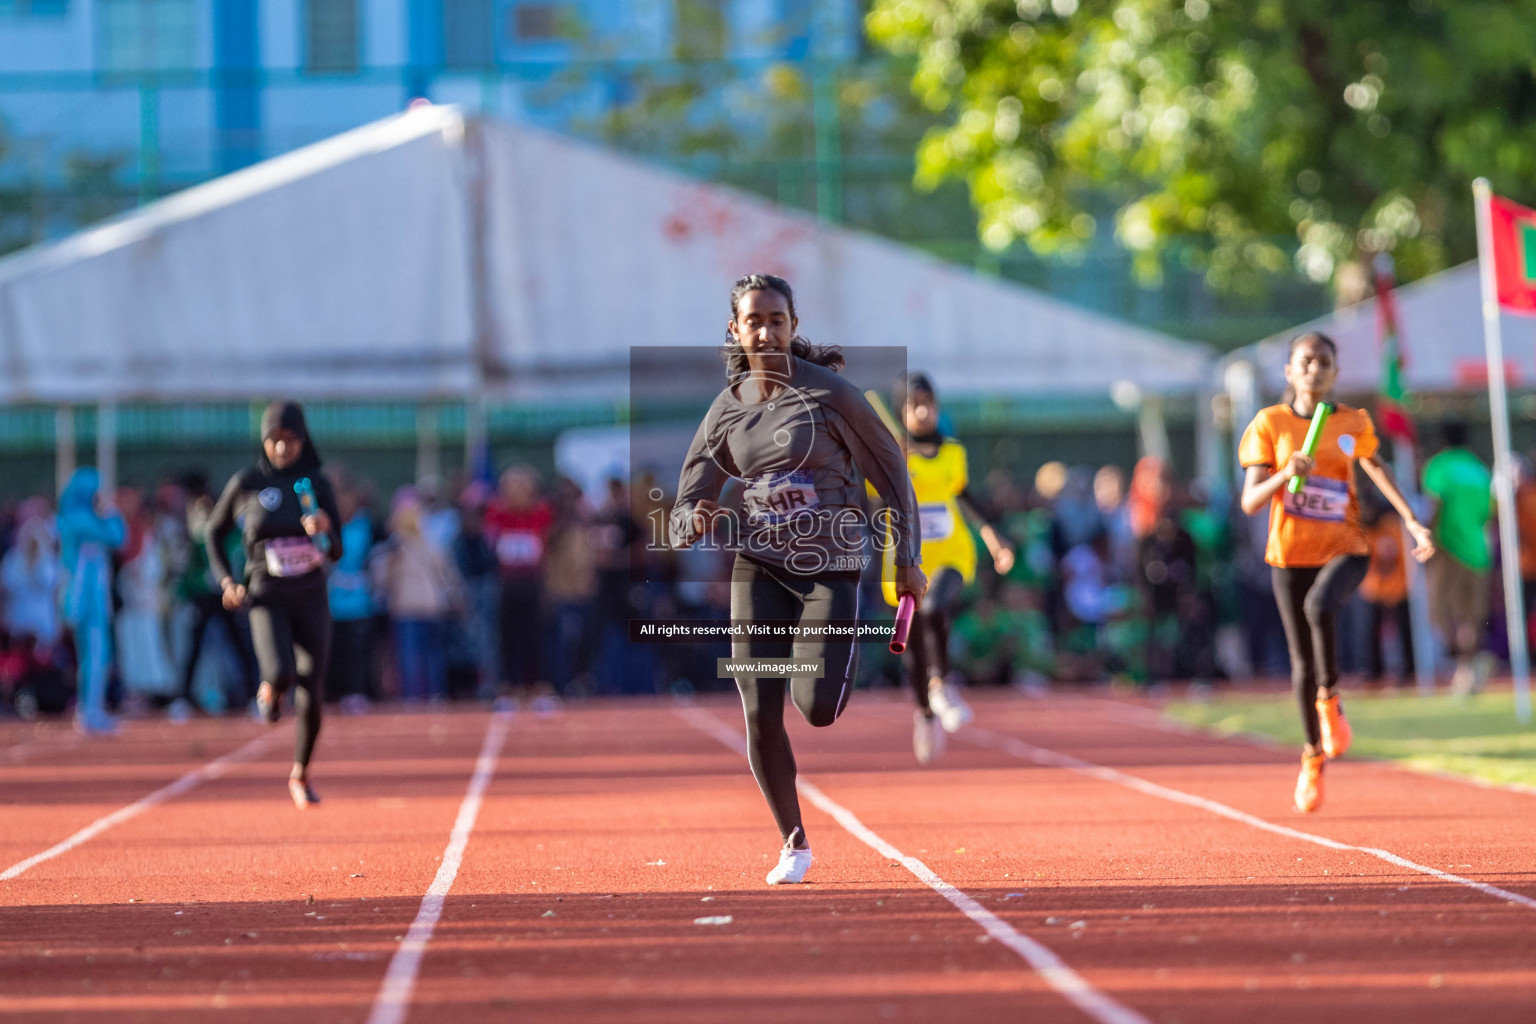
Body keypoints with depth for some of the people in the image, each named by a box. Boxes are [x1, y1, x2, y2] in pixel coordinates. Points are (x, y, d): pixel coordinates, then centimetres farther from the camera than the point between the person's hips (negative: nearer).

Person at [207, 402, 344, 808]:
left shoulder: (317, 484, 1)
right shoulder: (246, 484, -2)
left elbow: (337, 552, 0)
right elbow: (215, 531, 12)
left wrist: (325, 531, -23)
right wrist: (226, 581, 0)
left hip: (311, 597, 2)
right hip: (267, 598, -2)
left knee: (311, 698, 0)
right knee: (281, 674, -28)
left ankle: (300, 775, 25)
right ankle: (268, 689, 11)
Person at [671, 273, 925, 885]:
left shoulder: (828, 391, -8)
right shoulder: (726, 411, 2)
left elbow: (890, 468, 2)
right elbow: (681, 522, 5)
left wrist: (907, 559, 4)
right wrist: (697, 518, -20)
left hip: (831, 566, -3)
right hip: (760, 567, 3)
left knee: (818, 709, -15)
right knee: (760, 714, -7)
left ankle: (848, 656, 23)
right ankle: (794, 841, 12)